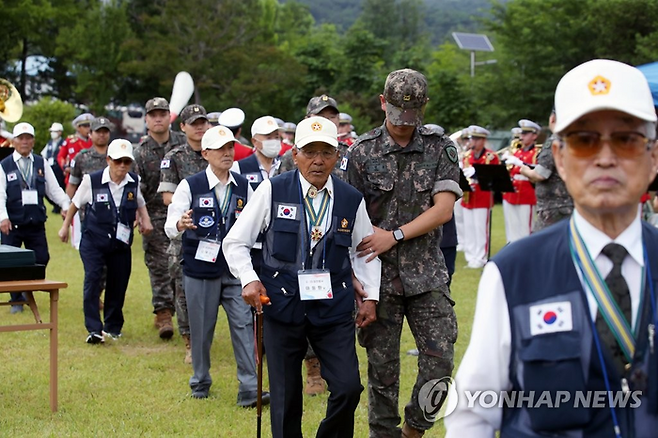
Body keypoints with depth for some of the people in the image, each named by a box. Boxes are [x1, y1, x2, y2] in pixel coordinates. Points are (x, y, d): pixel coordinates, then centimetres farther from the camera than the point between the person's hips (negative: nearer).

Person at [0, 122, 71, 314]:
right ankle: (16, 300, 17)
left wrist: (66, 205, -9)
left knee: (41, 259, 0)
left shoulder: (41, 164, 8)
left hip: (36, 223, 2)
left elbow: (54, 189, 7)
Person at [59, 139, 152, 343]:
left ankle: (113, 327, 27)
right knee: (92, 280, -19)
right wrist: (65, 226, 16)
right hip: (93, 242, -3)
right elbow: (76, 203, 7)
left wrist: (145, 219, 1)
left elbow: (140, 203, 20)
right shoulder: (92, 180, -10)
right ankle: (94, 329, -18)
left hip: (121, 244, 4)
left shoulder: (134, 182, -1)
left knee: (118, 284, 8)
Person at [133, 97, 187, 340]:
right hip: (155, 215, -1)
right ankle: (164, 313, -2)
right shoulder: (141, 151, 0)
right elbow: (136, 188, -3)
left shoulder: (184, 143, 3)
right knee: (159, 264, -4)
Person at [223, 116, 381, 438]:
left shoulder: (352, 200, 3)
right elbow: (235, 242, 2)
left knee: (348, 388, -10)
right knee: (286, 398, 4)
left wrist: (370, 296, 6)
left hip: (334, 307, 1)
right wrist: (249, 280, -12)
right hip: (282, 304, -1)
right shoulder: (273, 191, -4)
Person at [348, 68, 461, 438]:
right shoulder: (362, 152, 2)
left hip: (427, 273, 0)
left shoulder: (441, 148, 2)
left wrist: (394, 235, -14)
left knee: (440, 358, -6)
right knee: (382, 366, 4)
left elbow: (443, 209, -7)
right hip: (380, 274, 0)